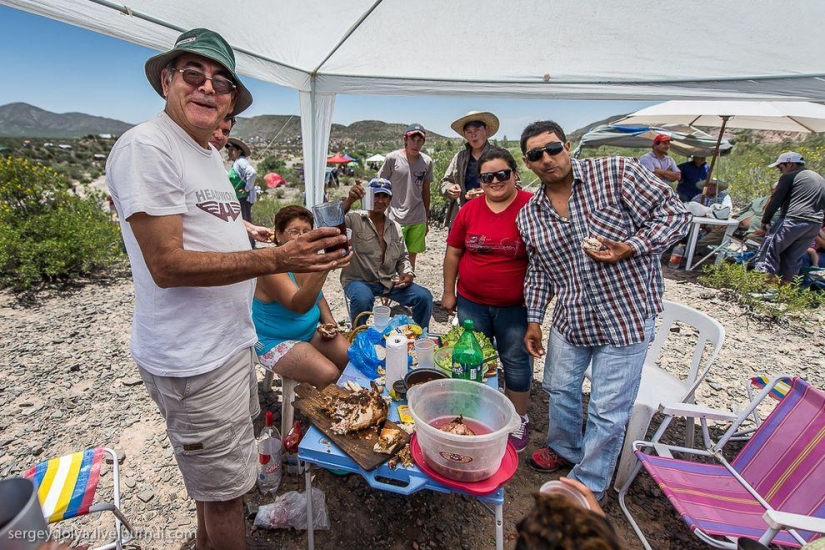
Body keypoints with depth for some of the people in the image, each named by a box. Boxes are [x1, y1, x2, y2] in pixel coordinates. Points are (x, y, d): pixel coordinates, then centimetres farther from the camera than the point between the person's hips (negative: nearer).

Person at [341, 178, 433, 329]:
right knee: (363, 299, -38)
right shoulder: (355, 219, -7)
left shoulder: (395, 227, 10)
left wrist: (408, 274, -2)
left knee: (424, 296, -9)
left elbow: (402, 257, 17)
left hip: (389, 282, 5)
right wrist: (349, 200, -38)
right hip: (359, 280, -4)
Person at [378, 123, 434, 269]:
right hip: (396, 218, -4)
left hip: (418, 219, 4)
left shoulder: (427, 161, 5)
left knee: (412, 255, 13)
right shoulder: (392, 158, -6)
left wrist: (426, 218, 16)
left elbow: (426, 190, 13)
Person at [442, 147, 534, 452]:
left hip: (515, 306, -3)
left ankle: (518, 420, 35)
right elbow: (453, 252, 5)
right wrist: (448, 292, 7)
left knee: (516, 363, 13)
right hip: (471, 302, 3)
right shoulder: (469, 210, -2)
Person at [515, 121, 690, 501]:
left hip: (626, 316, -4)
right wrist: (534, 320, 7)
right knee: (560, 390, 22)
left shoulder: (616, 172, -12)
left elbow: (675, 215, -8)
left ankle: (587, 486, 30)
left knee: (608, 412, 6)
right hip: (570, 319, 5)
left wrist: (630, 247, -23)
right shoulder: (529, 215, 2)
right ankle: (564, 448, 51)